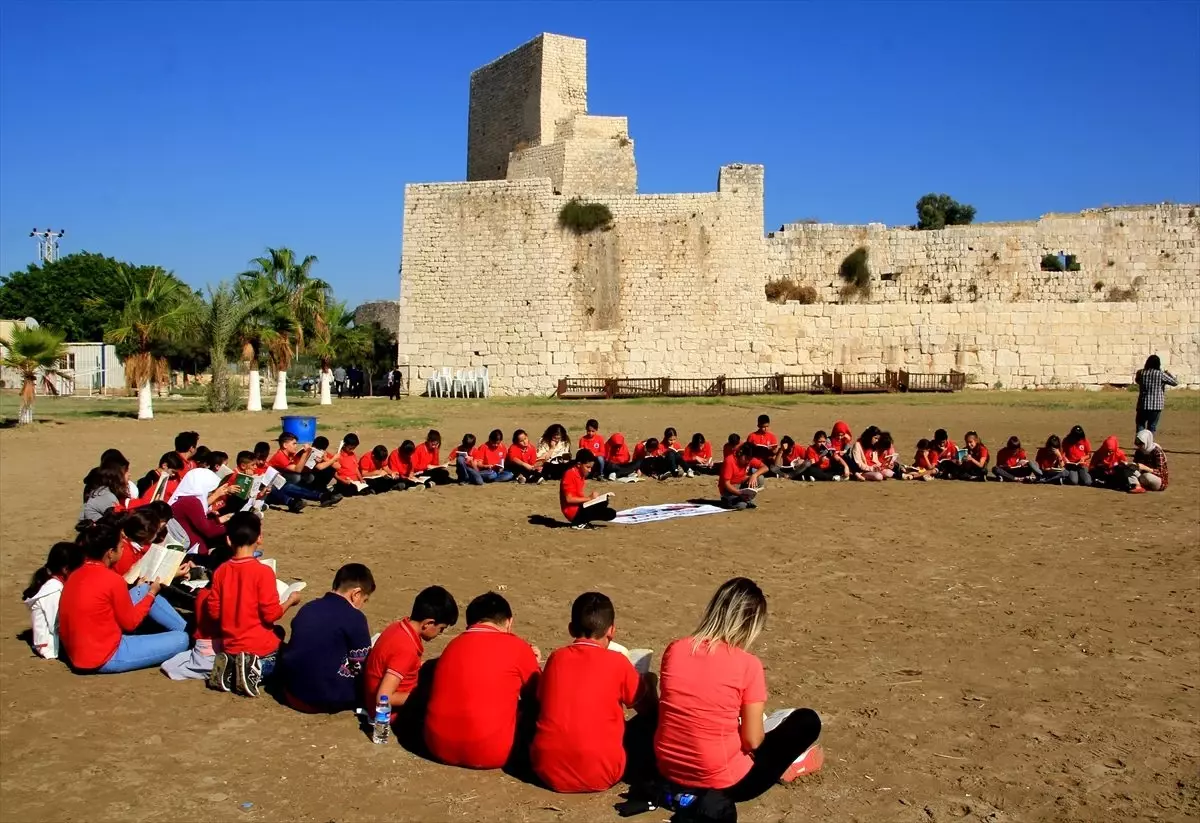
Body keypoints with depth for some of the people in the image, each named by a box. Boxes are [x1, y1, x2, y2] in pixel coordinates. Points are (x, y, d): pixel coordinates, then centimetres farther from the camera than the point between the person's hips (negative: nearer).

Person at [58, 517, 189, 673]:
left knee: (143, 589, 14)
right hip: (103, 658, -9)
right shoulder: (112, 580, -21)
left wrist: (146, 591, 17)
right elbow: (130, 622, -9)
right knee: (181, 640, -7)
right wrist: (152, 594, 4)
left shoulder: (76, 574, 3)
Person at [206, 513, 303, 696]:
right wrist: (290, 601, 0)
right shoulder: (263, 571, -19)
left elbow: (213, 611, 3)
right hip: (261, 647, -5)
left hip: (230, 646, 5)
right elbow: (271, 614, -17)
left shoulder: (221, 571, -3)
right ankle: (257, 669, -8)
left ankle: (231, 667, 4)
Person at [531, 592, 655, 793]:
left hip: (547, 770, 2)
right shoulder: (617, 662, -4)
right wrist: (648, 682, 32)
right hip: (599, 775, -2)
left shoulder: (556, 658, 4)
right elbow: (647, 708, 10)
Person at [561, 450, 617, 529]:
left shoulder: (581, 475, 13)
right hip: (574, 511, -10)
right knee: (610, 514, -15)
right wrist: (589, 498, -22)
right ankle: (578, 522, -8)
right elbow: (569, 499, -21)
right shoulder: (570, 475, -16)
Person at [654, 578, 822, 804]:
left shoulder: (674, 650, -4)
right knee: (807, 720, 9)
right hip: (724, 784, -4)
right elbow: (752, 741, -10)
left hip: (668, 770, 5)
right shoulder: (748, 664, -15)